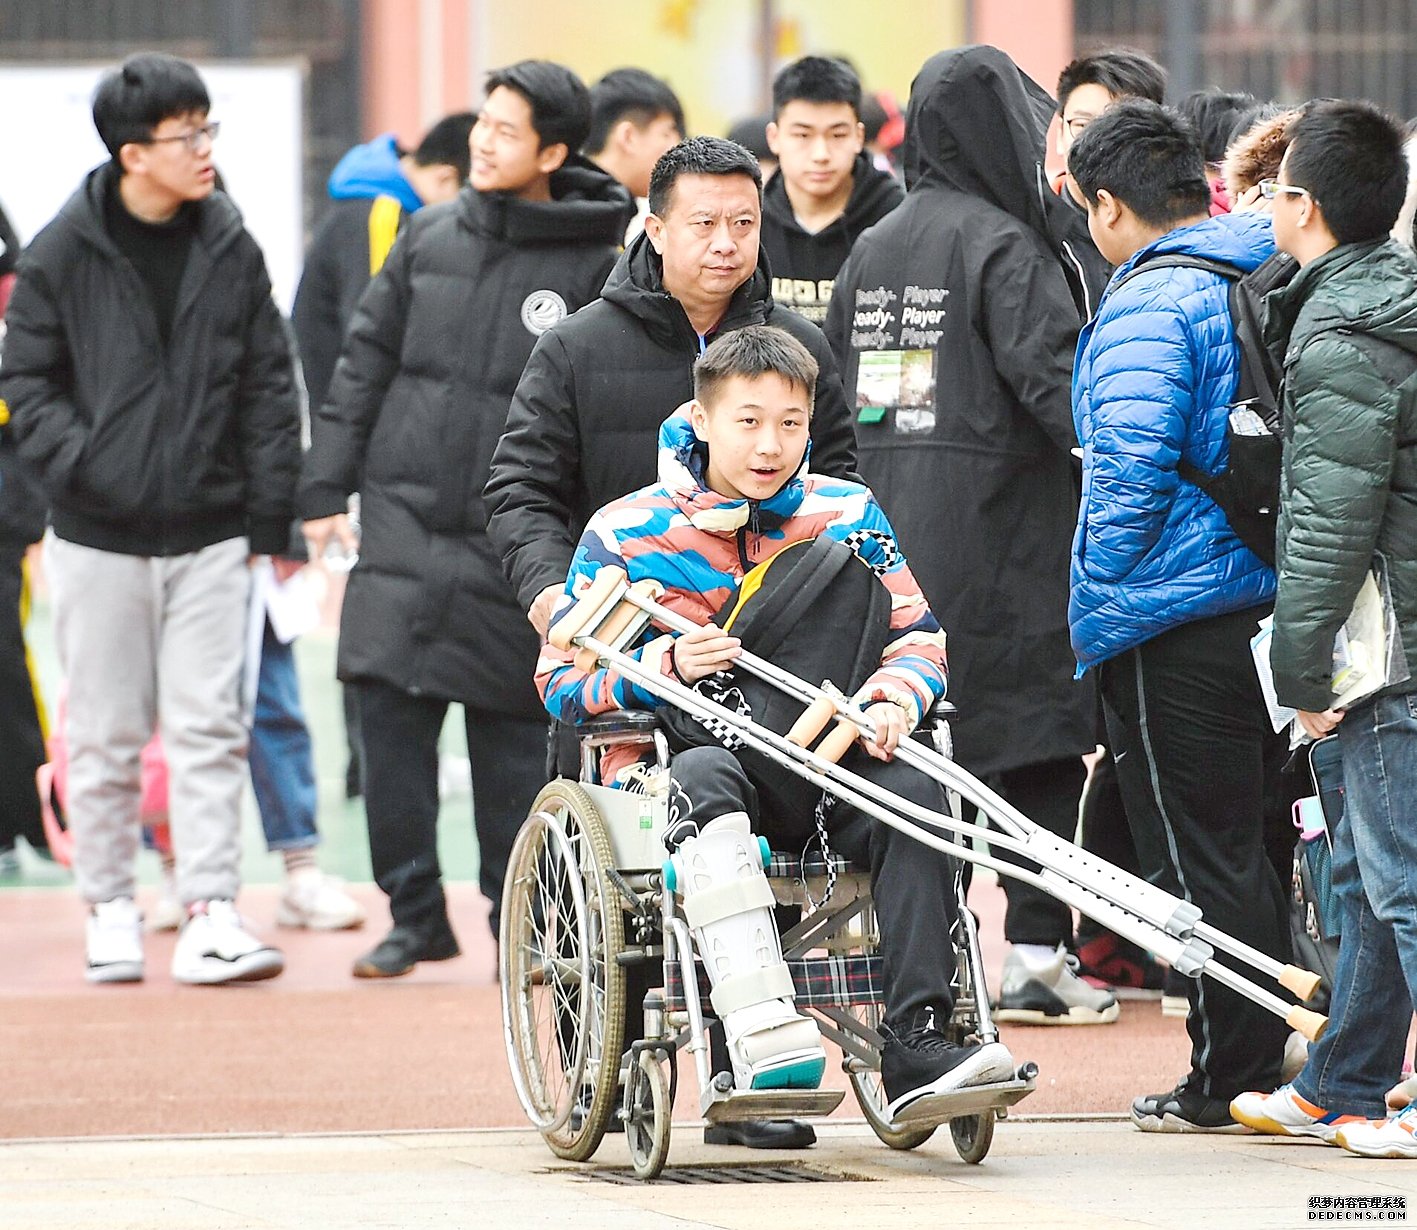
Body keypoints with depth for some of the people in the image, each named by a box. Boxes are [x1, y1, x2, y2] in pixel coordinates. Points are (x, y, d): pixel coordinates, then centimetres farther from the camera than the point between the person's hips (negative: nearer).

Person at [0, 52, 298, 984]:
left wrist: (270, 513, 3)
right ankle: (111, 910, 17)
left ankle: (211, 915, -3)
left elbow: (270, 384, 8)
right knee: (106, 736, 5)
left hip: (211, 535, 1)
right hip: (100, 538, -1)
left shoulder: (232, 250, 4)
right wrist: (77, 463, -12)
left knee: (210, 730, -3)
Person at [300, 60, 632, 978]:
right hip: (404, 520, 3)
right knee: (390, 712, -2)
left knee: (515, 733, 0)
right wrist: (326, 486, 8)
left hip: (517, 541, -3)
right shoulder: (430, 239, 9)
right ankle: (415, 913, 8)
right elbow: (366, 362, 13)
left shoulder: (597, 270, -3)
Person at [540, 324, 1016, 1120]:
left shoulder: (848, 515, 9)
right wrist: (669, 663, -17)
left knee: (914, 791, -28)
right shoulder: (627, 531, 1)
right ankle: (758, 1035, -53)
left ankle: (916, 1045, -33)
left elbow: (918, 637, 10)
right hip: (680, 753, -3)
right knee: (706, 773, -38)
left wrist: (893, 700, -14)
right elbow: (563, 680, 1)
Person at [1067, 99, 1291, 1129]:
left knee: (1202, 857, -1)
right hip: (1279, 603, 8)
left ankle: (1228, 1080, 2)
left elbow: (1130, 475, -23)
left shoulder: (1147, 309, -16)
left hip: (1179, 622, -8)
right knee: (1247, 842, 16)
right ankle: (1271, 1061, 21)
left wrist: (1100, 607, -12)